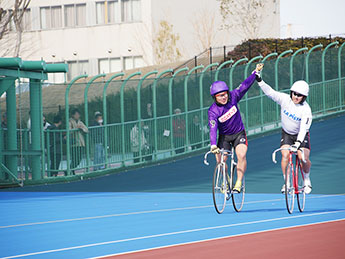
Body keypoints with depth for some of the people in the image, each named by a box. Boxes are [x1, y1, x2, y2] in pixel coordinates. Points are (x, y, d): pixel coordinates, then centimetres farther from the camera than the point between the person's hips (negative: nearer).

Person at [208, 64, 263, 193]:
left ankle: (239, 182, -14)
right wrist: (213, 145, -44)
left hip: (239, 133, 1)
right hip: (224, 136, -1)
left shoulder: (233, 97, -14)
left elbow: (245, 85, -9)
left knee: (241, 155, -23)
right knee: (220, 160, -13)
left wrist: (256, 72, -15)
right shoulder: (213, 111, -22)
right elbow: (213, 129, -31)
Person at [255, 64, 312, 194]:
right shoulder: (285, 99, -16)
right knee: (285, 155, -19)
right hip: (287, 133, 2)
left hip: (301, 135, -2)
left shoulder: (306, 109, -25)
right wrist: (259, 80, -27)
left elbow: (303, 128, -31)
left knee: (304, 158, -17)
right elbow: (270, 92, -16)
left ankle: (307, 179, 11)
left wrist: (298, 142, -42)